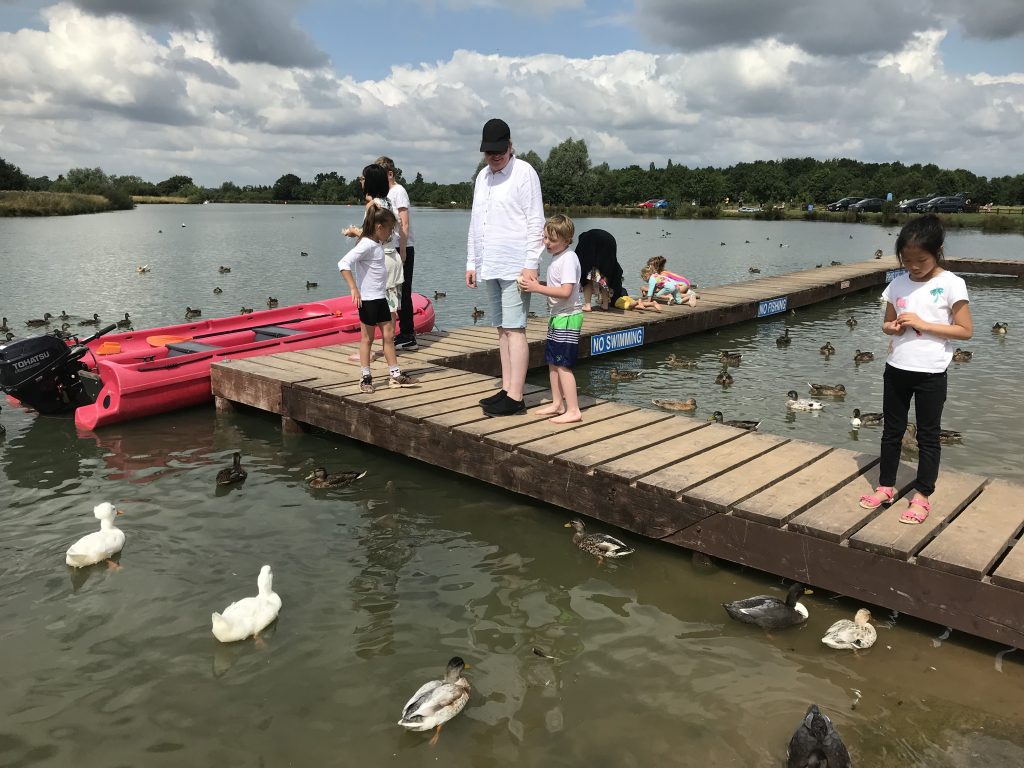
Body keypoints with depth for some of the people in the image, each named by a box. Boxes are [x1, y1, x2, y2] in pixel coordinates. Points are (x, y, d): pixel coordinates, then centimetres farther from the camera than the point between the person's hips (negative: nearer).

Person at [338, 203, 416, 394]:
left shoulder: (377, 244, 10)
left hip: (380, 297, 9)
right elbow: (343, 263, -27)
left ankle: (395, 375, 16)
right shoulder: (366, 245, -18)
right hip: (368, 299, -9)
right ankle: (365, 377, 11)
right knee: (367, 338, 1)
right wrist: (353, 288, -30)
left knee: (389, 335, 10)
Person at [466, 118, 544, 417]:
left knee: (514, 329, -9)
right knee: (502, 328, 9)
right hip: (489, 267, 7)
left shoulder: (524, 172, -4)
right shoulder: (482, 176, 18)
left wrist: (531, 264, -15)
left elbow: (535, 223, -9)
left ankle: (515, 397, -8)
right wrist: (472, 263, 17)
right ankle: (506, 390, 14)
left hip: (515, 266, -7)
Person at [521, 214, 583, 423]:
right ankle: (557, 403, 26)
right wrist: (538, 284, 2)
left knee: (562, 365, -9)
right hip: (558, 316, 10)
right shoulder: (557, 257, 13)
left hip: (568, 317, -10)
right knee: (552, 361, 15)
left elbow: (566, 292, -27)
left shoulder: (568, 258, -17)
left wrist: (537, 288, -26)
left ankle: (573, 410, -6)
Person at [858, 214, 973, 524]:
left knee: (928, 436, 8)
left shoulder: (951, 284, -9)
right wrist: (894, 327, -10)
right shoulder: (898, 284, 3)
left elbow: (965, 330, -10)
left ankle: (922, 496, 18)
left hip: (930, 373, -4)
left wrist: (923, 324, -19)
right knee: (891, 430, 13)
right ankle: (886, 487, 26)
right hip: (896, 369, 4)